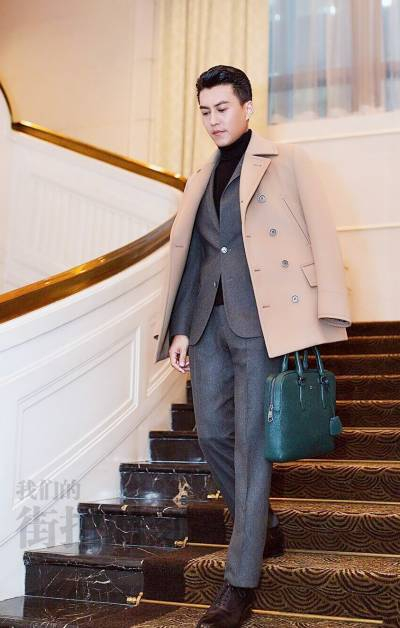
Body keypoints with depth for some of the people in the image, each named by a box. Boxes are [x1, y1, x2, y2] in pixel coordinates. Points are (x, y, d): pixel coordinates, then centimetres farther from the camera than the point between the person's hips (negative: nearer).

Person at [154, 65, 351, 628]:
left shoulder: (286, 162, 4)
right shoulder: (200, 180, 20)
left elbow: (320, 236, -2)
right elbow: (186, 257, 18)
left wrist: (322, 316, -12)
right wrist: (179, 329, 10)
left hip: (260, 321, -6)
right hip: (208, 321, 6)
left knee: (252, 443, -5)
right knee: (212, 433, 7)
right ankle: (263, 528, 31)